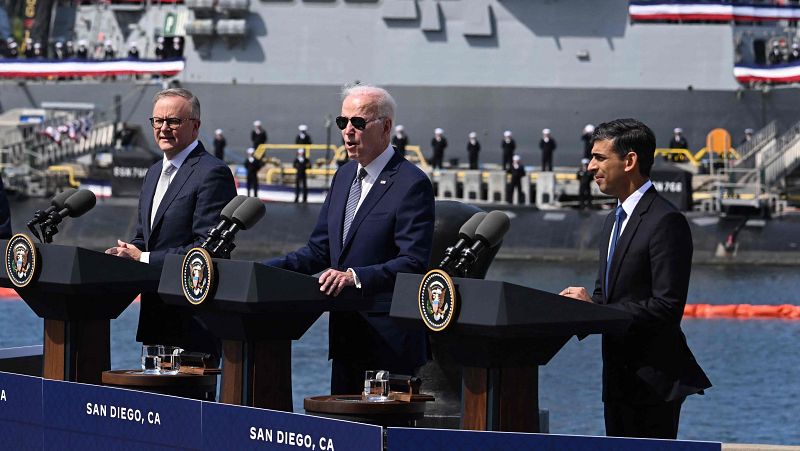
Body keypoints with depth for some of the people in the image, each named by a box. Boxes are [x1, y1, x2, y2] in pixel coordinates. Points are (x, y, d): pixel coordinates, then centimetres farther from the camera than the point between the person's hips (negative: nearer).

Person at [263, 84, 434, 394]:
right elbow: (319, 250, 16)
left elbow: (413, 263, -18)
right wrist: (267, 269, 2)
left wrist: (356, 277, -30)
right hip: (345, 333, 8)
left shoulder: (411, 184, -11)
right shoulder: (344, 176, 15)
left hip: (388, 341, -8)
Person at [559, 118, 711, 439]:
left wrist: (595, 309, -19)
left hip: (653, 381, -9)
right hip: (619, 377, 10)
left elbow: (668, 307, -21)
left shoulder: (666, 221, -15)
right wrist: (584, 305, -1)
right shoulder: (613, 220, 17)